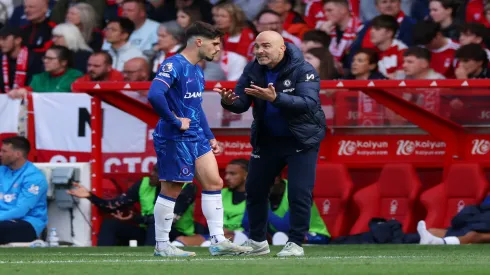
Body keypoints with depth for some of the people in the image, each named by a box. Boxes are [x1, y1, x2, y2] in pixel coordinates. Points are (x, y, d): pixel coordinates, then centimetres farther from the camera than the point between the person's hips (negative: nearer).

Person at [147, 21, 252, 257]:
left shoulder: (197, 70, 15)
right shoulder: (174, 66, -16)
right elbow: (154, 95, -30)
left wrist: (210, 137, 20)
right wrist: (175, 121, -21)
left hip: (197, 137, 9)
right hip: (175, 139, -9)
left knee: (214, 183, 5)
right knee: (171, 190, -2)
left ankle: (218, 242, 7)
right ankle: (161, 245, 8)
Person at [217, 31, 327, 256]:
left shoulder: (303, 70, -20)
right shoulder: (253, 70, -4)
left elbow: (309, 103, -33)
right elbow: (242, 103, -6)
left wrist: (275, 98, -46)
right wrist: (229, 101, -31)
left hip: (301, 139, -5)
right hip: (267, 140, 5)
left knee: (299, 193, -11)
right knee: (254, 189, 9)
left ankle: (295, 244, 1)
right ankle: (257, 242, 24)